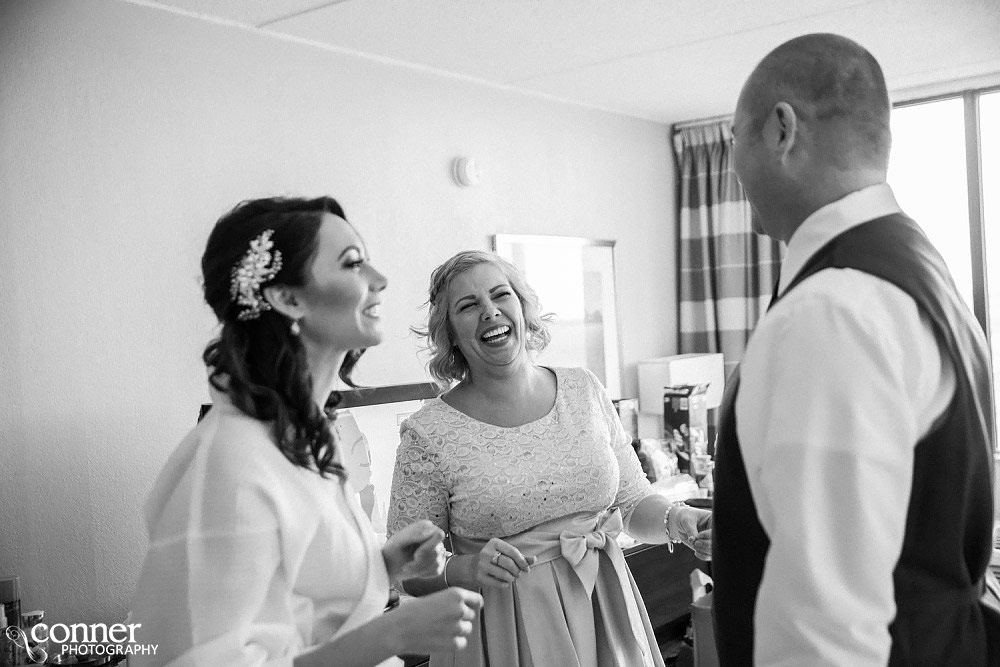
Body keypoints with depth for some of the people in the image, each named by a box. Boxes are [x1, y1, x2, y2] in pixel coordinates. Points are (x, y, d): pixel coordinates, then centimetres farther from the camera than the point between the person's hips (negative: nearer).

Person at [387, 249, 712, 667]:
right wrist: (466, 569, -25)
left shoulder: (584, 391, -1)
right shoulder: (427, 435, -12)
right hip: (501, 630, -3)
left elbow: (634, 503, 7)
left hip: (604, 616, 4)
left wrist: (676, 520, -12)